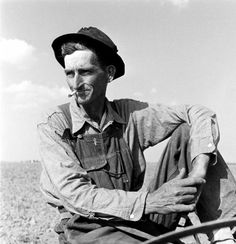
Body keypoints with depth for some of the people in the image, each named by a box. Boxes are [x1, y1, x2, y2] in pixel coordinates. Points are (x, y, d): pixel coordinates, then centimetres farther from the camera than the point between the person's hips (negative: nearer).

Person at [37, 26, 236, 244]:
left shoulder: (129, 114, -1)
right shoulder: (53, 125, -8)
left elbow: (200, 115, -2)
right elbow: (74, 194, -18)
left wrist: (198, 174, -20)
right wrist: (148, 202, -27)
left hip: (140, 222, 4)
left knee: (187, 132, -8)